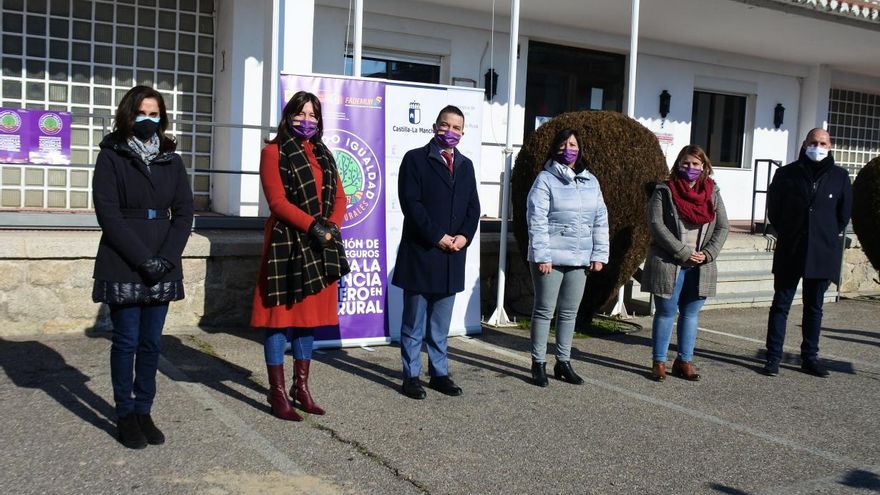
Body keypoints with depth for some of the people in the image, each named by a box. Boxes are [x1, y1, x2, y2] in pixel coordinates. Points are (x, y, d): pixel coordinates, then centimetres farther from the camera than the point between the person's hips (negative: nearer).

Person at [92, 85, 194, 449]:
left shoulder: (171, 160, 10)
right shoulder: (112, 156, 0)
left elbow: (183, 214, 5)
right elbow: (108, 214, -9)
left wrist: (166, 257, -9)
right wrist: (142, 258, -16)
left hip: (162, 266, 3)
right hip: (122, 266, -3)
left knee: (152, 343, 6)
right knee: (127, 341, 0)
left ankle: (144, 411, 16)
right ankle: (125, 415, 11)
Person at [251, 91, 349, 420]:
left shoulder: (324, 155, 17)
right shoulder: (274, 152, -1)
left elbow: (339, 197, 12)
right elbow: (277, 201, -11)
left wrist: (332, 226, -7)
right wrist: (313, 225, -18)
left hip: (320, 245, 6)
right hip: (287, 243, -6)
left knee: (310, 314, 11)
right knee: (282, 315, -2)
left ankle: (301, 387, 21)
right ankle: (278, 393, 5)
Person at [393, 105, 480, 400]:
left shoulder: (465, 165, 14)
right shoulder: (415, 159, -3)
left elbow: (473, 207, 12)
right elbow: (410, 203, -12)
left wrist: (465, 236, -6)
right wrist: (437, 237, -16)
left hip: (452, 256, 5)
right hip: (420, 254, -5)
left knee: (440, 324, 13)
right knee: (413, 323, 4)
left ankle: (439, 373, 22)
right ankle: (411, 376, 12)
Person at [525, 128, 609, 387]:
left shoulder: (591, 181, 11)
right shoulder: (546, 179, -5)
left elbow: (600, 220, 12)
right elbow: (536, 220, -11)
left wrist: (599, 255, 5)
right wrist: (542, 256, -17)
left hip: (580, 259, 5)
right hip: (550, 258, -5)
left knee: (570, 312, 12)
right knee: (544, 310, 3)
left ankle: (563, 362, 23)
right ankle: (538, 363, 12)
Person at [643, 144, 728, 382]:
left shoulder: (712, 193, 9)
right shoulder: (664, 191, -3)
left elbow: (722, 227, 7)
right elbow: (656, 225, -12)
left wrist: (707, 254, -9)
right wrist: (683, 253, -16)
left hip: (701, 267, 4)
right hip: (669, 264, -4)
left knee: (691, 314, 10)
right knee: (666, 313, 3)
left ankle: (685, 361, 19)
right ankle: (659, 362, 12)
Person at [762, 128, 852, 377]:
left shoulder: (839, 177, 3)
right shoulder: (787, 174, 0)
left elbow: (844, 212, 12)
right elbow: (773, 208, 7)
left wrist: (832, 235, 7)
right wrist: (785, 232, 5)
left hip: (823, 253, 1)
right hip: (789, 252, -1)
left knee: (814, 307, 11)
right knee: (780, 305, 2)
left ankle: (810, 357, 20)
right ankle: (773, 357, 6)